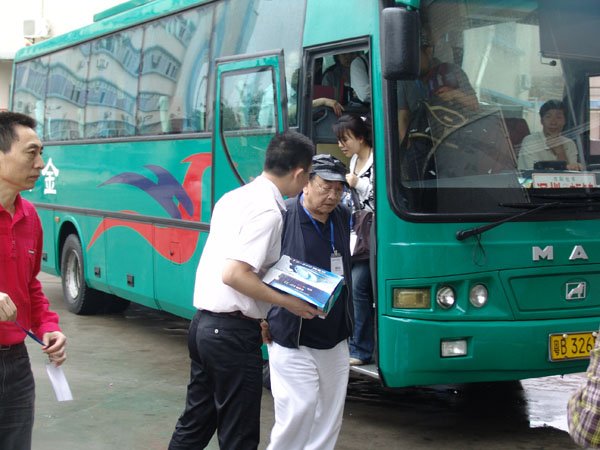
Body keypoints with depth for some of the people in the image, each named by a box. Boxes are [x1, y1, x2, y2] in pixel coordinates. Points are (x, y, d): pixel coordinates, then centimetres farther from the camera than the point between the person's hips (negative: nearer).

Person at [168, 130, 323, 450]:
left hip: (203, 323, 9)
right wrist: (286, 302, -17)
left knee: (195, 422, 18)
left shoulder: (232, 197, 11)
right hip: (233, 331, -9)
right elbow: (234, 275, -24)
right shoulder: (268, 211, -17)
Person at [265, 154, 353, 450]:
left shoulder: (343, 216, 7)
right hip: (292, 339, -6)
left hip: (335, 339, 7)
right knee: (300, 408, -10)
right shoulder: (281, 217, -14)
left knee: (330, 414, 10)